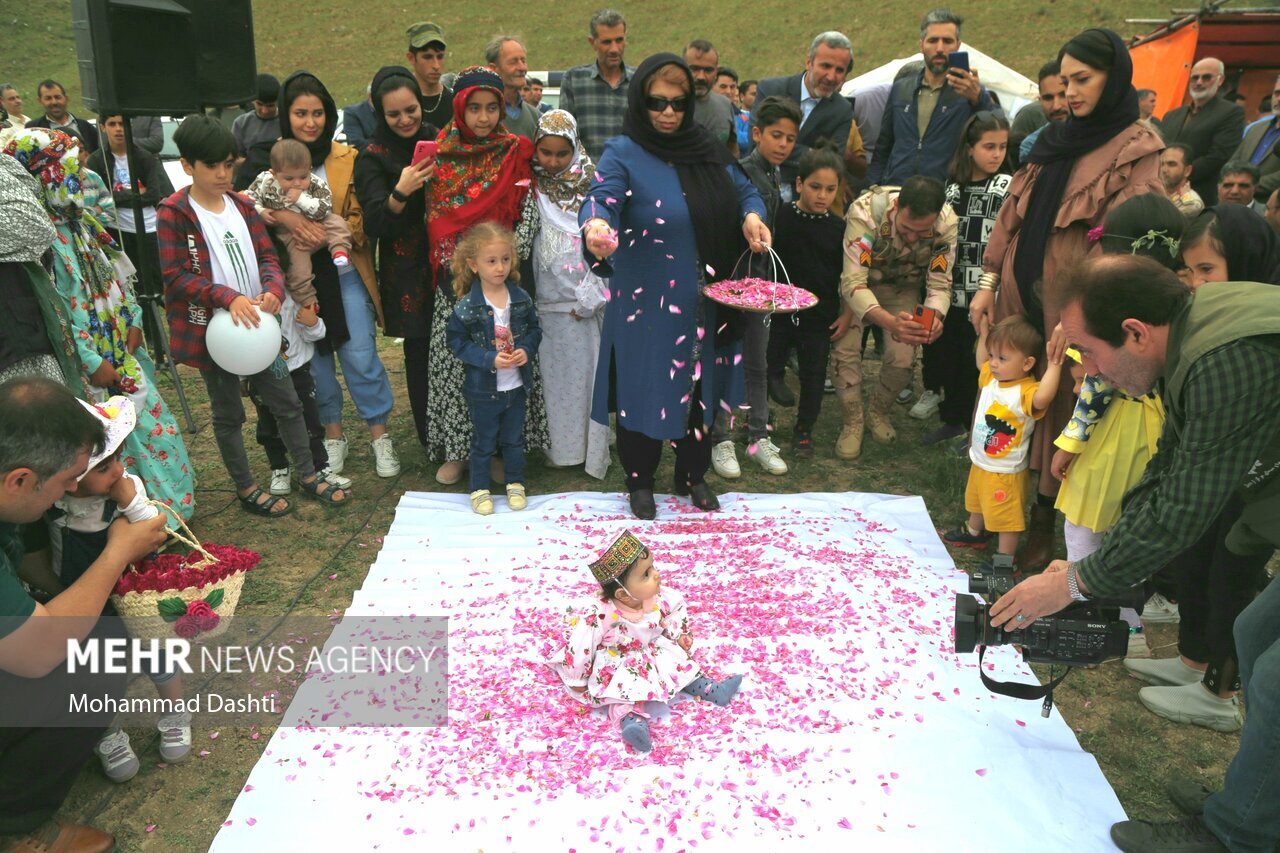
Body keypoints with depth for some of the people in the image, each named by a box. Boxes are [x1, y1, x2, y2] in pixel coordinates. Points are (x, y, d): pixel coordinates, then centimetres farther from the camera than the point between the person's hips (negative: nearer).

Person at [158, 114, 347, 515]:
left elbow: (267, 256, 5)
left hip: (256, 323, 5)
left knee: (287, 403, 11)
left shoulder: (242, 206, 7)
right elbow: (176, 277, -15)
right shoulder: (173, 214, -10)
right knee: (228, 414, 10)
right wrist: (228, 297, -28)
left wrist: (273, 289, -17)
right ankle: (246, 489, 24)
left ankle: (308, 475, 26)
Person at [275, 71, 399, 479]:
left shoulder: (348, 159, -1)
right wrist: (283, 216, -28)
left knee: (360, 356, 0)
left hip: (344, 273, -1)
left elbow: (359, 220, -2)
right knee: (315, 357, 11)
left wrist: (324, 237, -19)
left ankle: (379, 432, 16)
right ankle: (332, 432, 27)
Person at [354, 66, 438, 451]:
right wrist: (400, 193, -30)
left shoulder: (440, 140, 8)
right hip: (409, 273, -3)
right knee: (421, 353, 4)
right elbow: (375, 225, -14)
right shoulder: (373, 157, -3)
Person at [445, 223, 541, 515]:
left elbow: (534, 329, 7)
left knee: (514, 439, 18)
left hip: (517, 386, 3)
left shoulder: (521, 299, -4)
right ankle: (480, 489, 28)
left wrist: (526, 349, -13)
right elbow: (457, 342, -12)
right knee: (483, 442, 11)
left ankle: (515, 484, 36)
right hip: (483, 389, -3)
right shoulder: (467, 306, -16)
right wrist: (490, 359, -22)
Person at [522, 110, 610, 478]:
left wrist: (590, 297, -10)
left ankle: (592, 451, 9)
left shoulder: (591, 183, -3)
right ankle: (560, 446, 18)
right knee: (553, 371, 7)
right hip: (547, 299, 3)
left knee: (586, 370, 0)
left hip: (584, 299, -3)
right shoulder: (533, 186, 7)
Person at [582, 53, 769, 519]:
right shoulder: (623, 154, -10)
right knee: (646, 388, 5)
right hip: (647, 305, -5)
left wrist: (751, 215, -8)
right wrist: (595, 226, -52)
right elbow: (602, 196, -28)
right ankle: (639, 481, 26)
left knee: (700, 386, 15)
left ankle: (693, 475, 34)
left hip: (704, 303, 5)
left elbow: (743, 189, 15)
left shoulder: (707, 147, 6)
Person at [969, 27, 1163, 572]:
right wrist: (988, 283, 7)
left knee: (1057, 412, 4)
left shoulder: (1136, 151, -6)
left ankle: (1042, 525, 19)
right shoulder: (1057, 140, 14)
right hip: (1019, 298, 6)